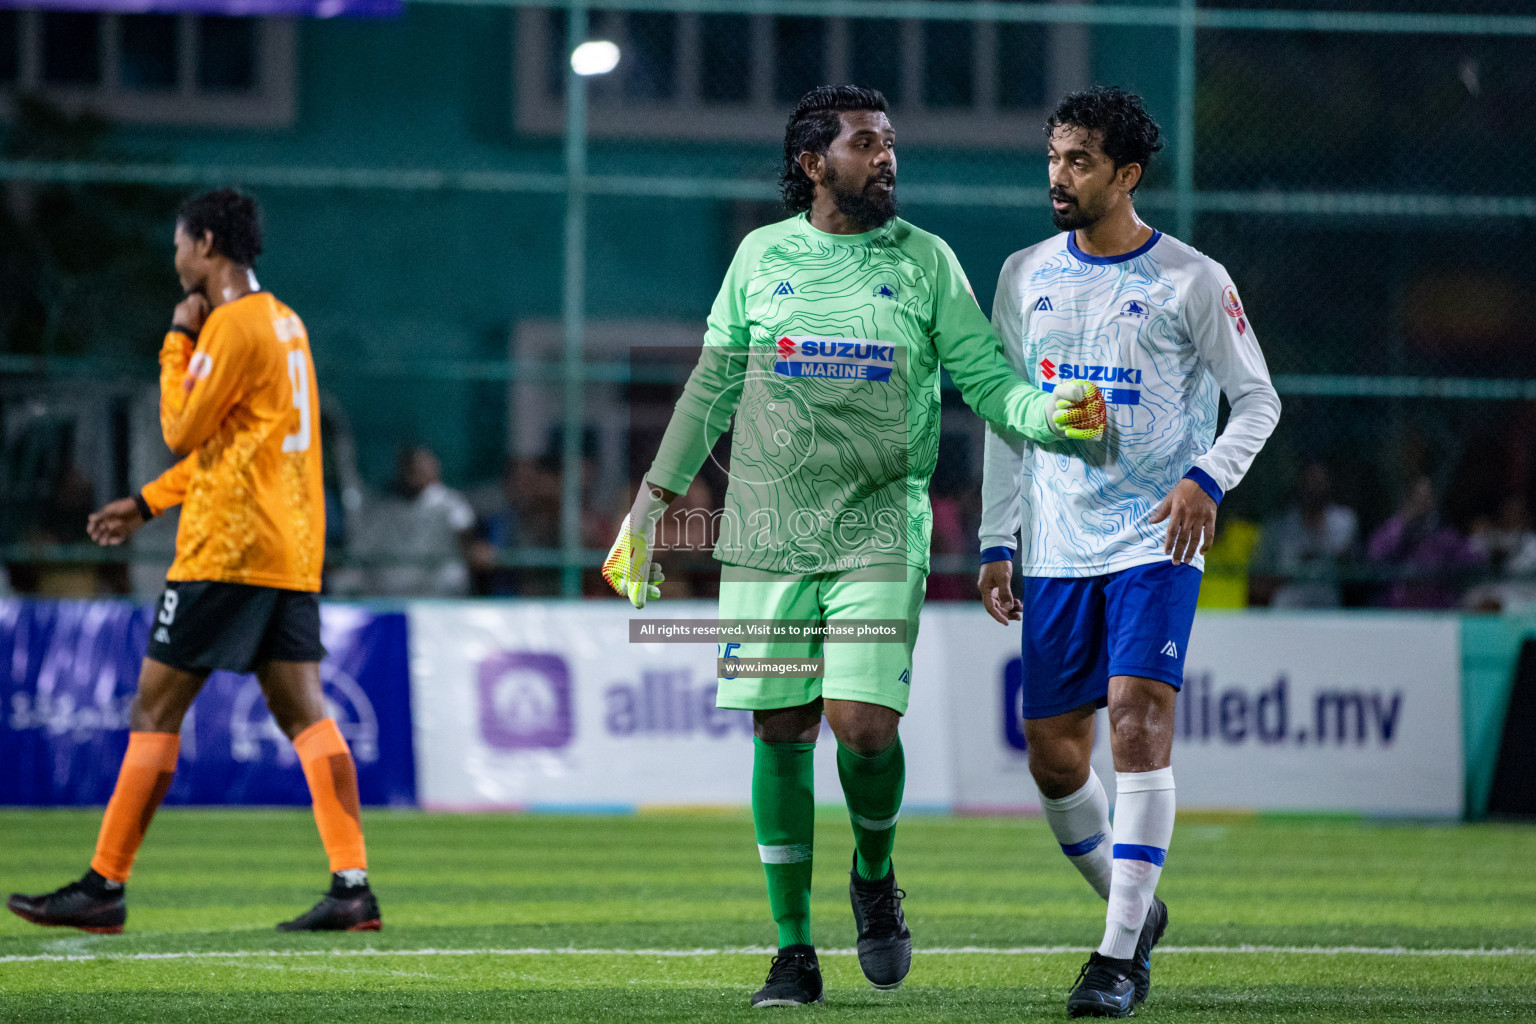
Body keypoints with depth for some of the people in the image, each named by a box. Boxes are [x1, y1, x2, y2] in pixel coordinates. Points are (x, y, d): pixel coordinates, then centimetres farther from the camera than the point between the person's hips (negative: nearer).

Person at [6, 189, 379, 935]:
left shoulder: (232, 326, -12)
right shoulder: (282, 322, 18)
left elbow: (183, 429, -9)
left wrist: (178, 340, 0)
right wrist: (148, 504, 23)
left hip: (226, 551, -9)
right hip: (290, 550, 9)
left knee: (154, 711, -2)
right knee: (304, 714, 2)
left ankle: (105, 886, 0)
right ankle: (352, 884, -8)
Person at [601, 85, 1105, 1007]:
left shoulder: (925, 262, 4)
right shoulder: (762, 257, 8)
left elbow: (985, 378, 4)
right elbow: (713, 385, 15)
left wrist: (1050, 413, -16)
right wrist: (656, 501, 15)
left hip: (879, 527, -1)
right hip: (767, 533, 1)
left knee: (863, 723, -14)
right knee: (780, 732, 1)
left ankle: (875, 874, 16)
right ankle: (795, 951, 9)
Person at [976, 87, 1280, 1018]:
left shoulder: (1192, 280, -3)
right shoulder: (1026, 277, 9)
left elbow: (1258, 400, 2)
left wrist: (1207, 478, -15)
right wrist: (997, 543, 10)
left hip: (1154, 542, -5)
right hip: (1056, 549, 5)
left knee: (1139, 722, -18)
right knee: (1052, 755, 3)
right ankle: (1135, 911, 27)